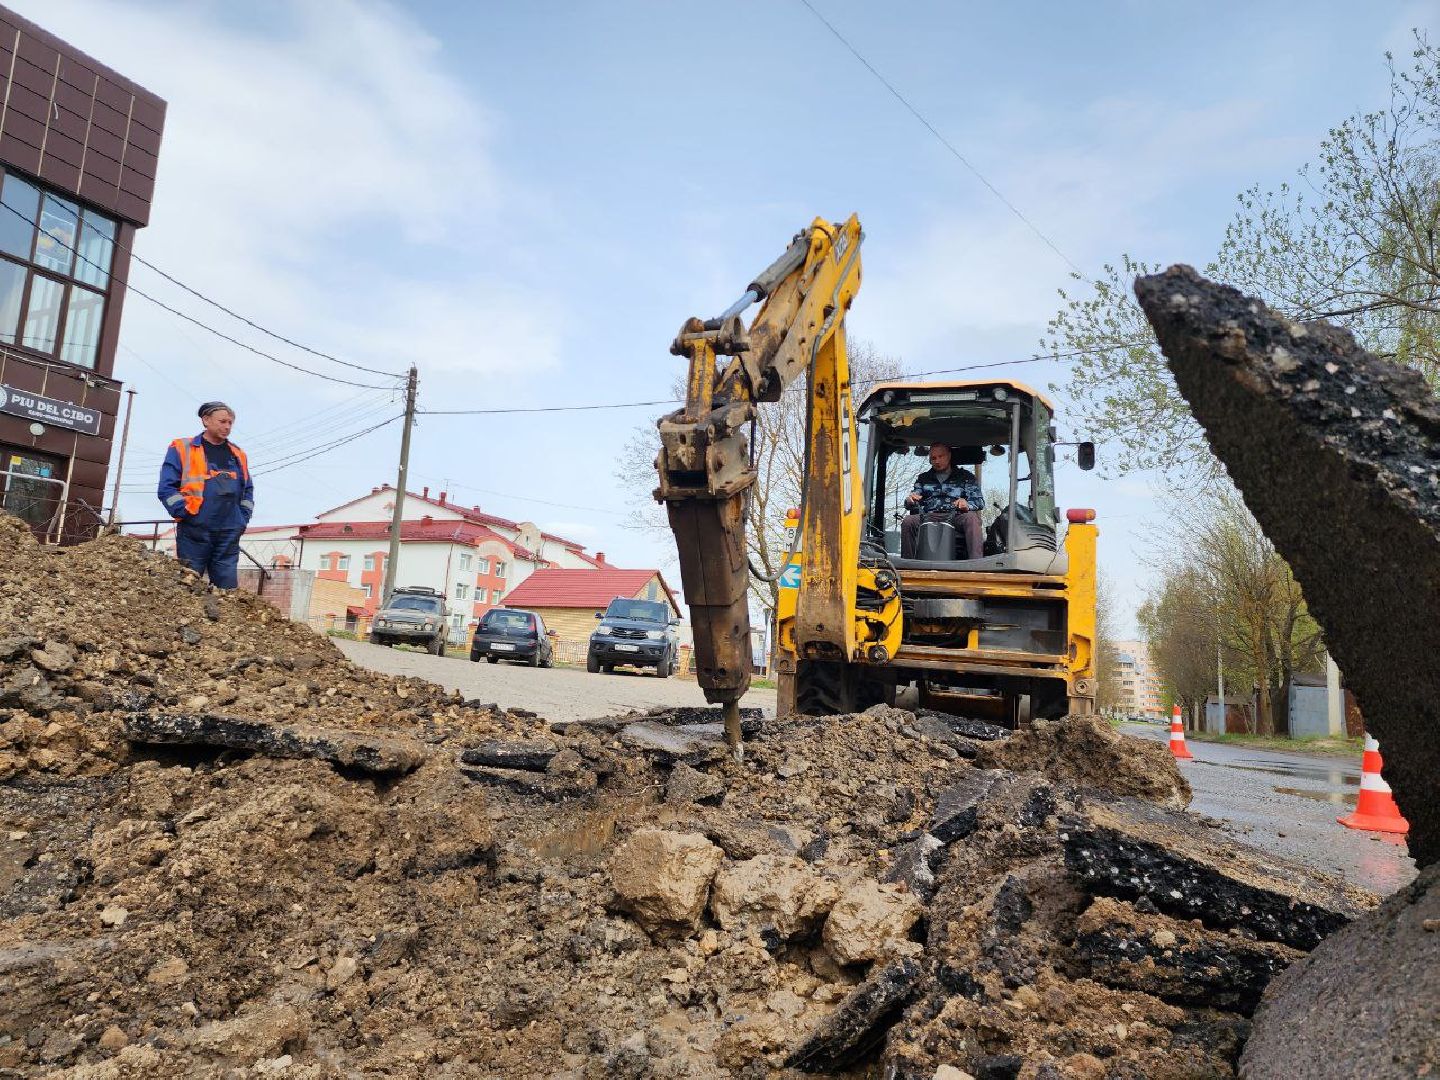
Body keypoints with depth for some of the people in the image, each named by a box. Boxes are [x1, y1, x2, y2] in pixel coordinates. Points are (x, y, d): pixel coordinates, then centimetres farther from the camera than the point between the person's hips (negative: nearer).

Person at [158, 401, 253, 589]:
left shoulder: (238, 455, 15)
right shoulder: (182, 449, 1)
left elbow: (247, 490, 20)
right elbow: (167, 488, -5)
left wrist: (243, 519, 8)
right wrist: (186, 515, -12)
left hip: (229, 534, 4)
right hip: (194, 532, -4)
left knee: (228, 590, 4)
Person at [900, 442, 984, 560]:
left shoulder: (966, 476, 20)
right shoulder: (923, 478, 27)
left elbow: (979, 501, 9)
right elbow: (914, 503, 19)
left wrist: (966, 505, -17)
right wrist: (910, 501, -9)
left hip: (955, 516, -1)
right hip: (929, 518, 1)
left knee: (971, 518, -35)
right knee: (908, 522, -29)